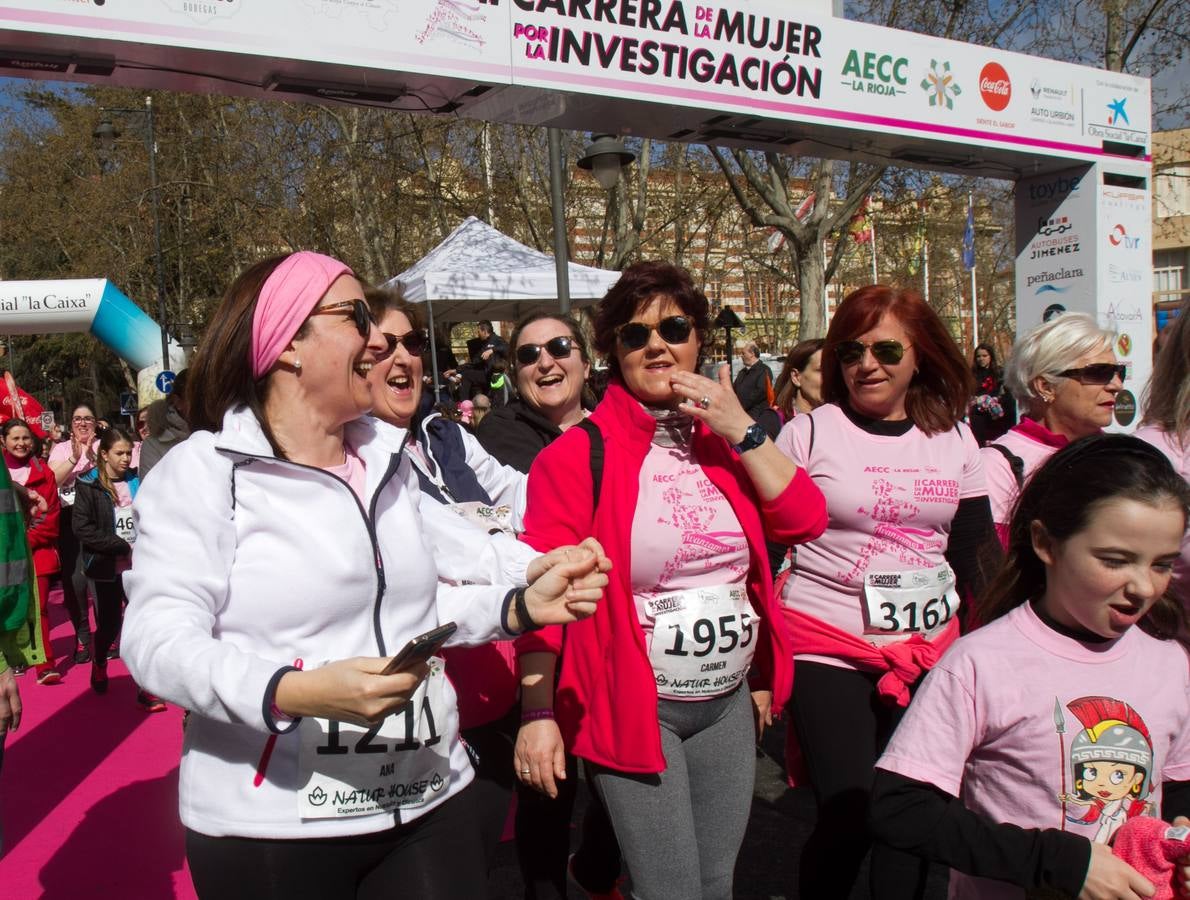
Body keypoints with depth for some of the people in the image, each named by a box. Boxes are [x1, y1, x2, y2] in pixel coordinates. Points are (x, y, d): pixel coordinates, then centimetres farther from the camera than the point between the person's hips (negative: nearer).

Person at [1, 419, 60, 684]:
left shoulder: (43, 473, 6)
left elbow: (51, 514, 1)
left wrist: (29, 539, -9)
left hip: (38, 550, -1)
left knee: (39, 607, -6)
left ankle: (45, 666, -6)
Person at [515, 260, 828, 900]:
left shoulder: (726, 440, 7)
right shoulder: (580, 454, -10)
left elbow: (805, 521, -4)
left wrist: (742, 431, -11)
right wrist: (538, 713, -17)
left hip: (729, 701, 6)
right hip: (633, 707, -5)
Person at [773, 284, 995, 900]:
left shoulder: (955, 438, 7)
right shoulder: (808, 433, -4)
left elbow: (974, 558, 13)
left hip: (932, 654, 4)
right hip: (828, 655, -3)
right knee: (848, 814, -2)